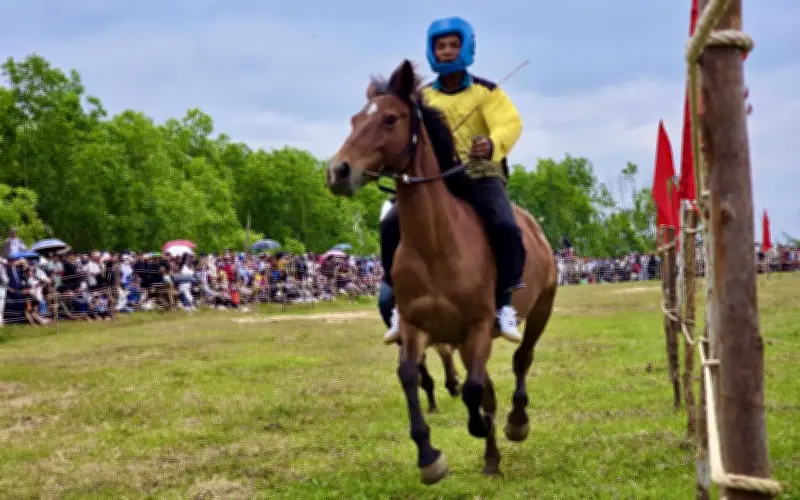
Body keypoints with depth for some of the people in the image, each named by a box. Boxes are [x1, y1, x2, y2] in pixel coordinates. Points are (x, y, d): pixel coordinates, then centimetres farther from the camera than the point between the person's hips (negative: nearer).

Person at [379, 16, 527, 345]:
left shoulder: (486, 92, -1)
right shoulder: (423, 98, 10)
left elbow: (510, 124, -16)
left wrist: (492, 144, -39)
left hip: (481, 176, -3)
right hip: (436, 178, 3)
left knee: (505, 227, -31)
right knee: (392, 225, -16)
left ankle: (504, 305, -20)